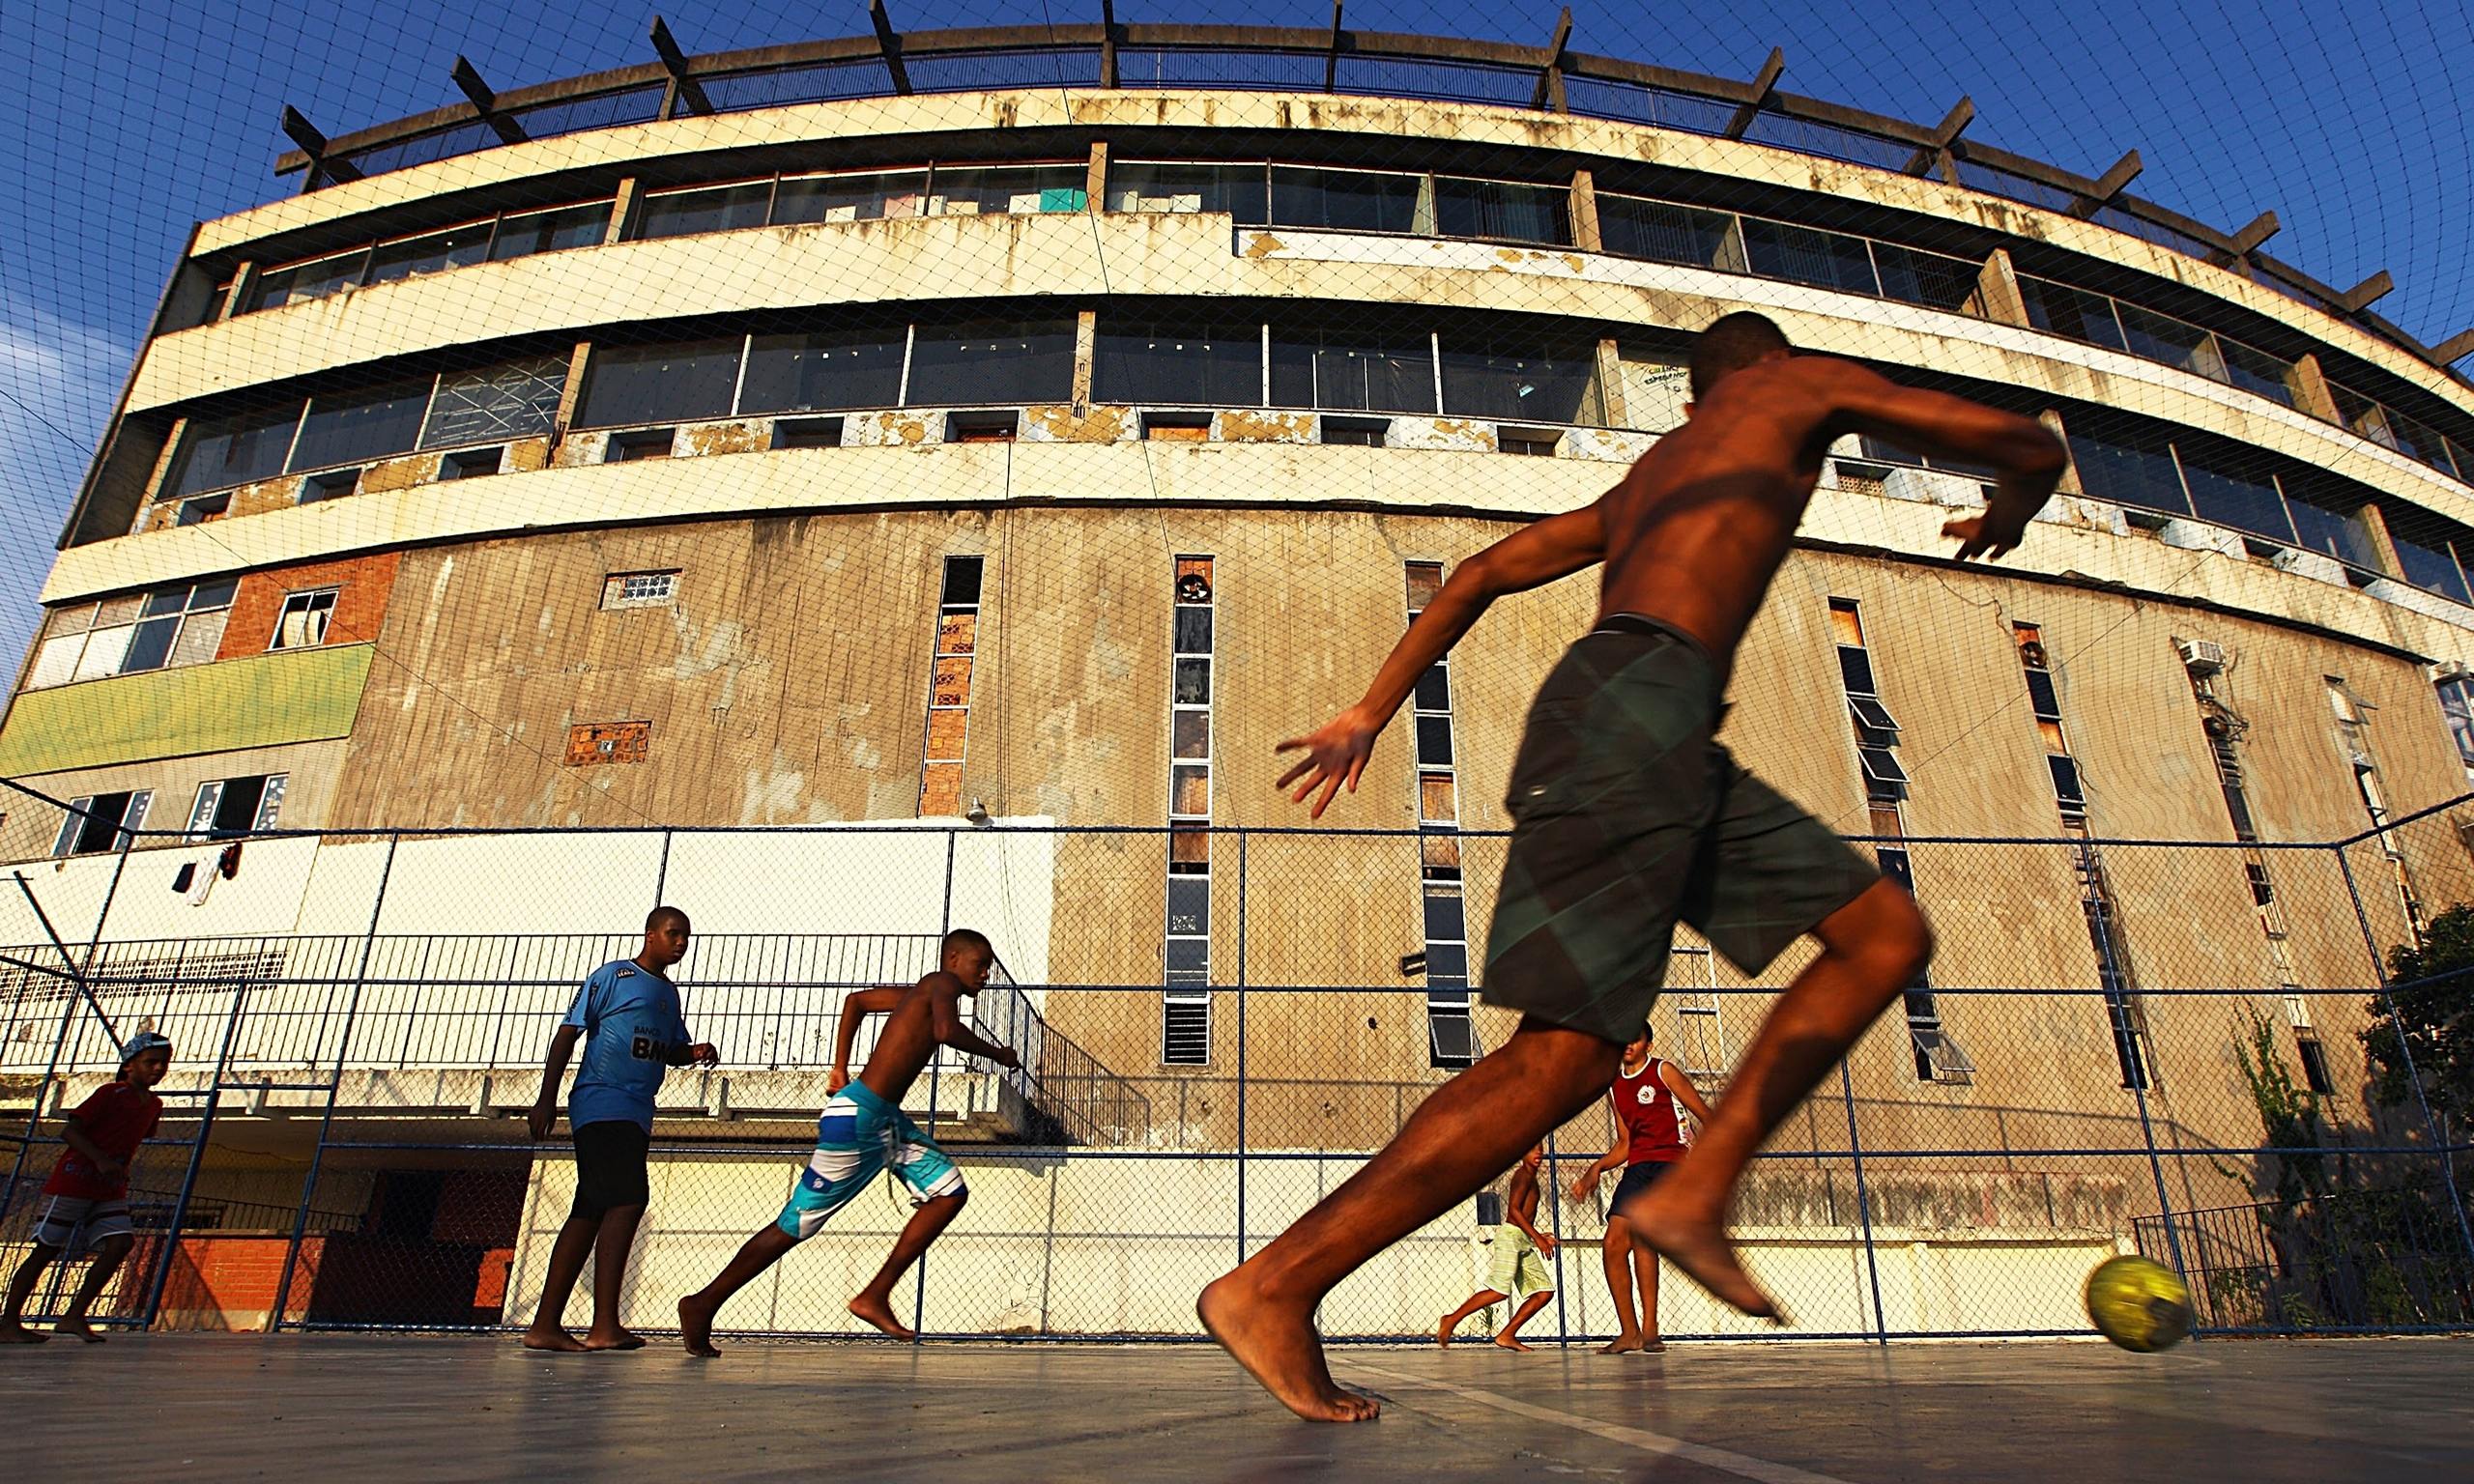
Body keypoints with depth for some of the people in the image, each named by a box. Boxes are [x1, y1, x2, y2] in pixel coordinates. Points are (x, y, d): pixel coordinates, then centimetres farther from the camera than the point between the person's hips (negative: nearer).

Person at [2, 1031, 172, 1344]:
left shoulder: (154, 1105, 9)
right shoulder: (110, 1093, -12)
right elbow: (69, 1131, -16)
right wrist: (101, 1159, -27)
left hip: (110, 1191, 6)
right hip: (74, 1181, -6)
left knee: (120, 1242, -10)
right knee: (47, 1249, 2)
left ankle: (74, 1316, -3)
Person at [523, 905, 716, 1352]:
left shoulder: (670, 992, 21)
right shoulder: (613, 975, -1)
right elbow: (568, 1033, -4)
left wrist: (695, 1053, 3)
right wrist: (547, 1097, -10)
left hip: (636, 1114, 8)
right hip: (601, 1104, -8)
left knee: (592, 1212, 9)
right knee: (629, 1198, -19)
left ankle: (545, 1326, 15)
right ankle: (605, 1325, -19)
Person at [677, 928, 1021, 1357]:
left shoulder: (921, 993, 16)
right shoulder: (943, 982, -10)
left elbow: (856, 1000, 27)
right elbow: (946, 1031, -32)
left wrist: (840, 1069, 25)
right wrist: (997, 1054, -15)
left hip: (889, 1121, 10)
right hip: (859, 1118, -10)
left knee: (949, 1192, 3)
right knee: (795, 1226, 0)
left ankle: (875, 1296, 6)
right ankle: (703, 1304, 16)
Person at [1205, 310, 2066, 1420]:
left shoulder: (1640, 482, 35)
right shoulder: (1801, 384, 19)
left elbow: (1483, 573, 30)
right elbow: (2031, 448, 18)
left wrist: (1370, 714, 26)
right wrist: (2005, 517, 43)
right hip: (1637, 702, -8)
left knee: (1887, 935, 11)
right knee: (1566, 1056, -14)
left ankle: (1695, 1193, 3)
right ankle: (1275, 1286, -13)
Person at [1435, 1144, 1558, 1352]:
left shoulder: (1531, 1179, 24)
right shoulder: (1524, 1174, -4)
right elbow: (1514, 1209, -16)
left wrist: (1538, 1236, 15)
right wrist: (1537, 1237, -16)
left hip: (1523, 1242, 10)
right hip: (1510, 1235, -10)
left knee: (1545, 1291, 2)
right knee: (1500, 1290, -20)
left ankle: (1507, 1335, 2)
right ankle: (1452, 1320, -10)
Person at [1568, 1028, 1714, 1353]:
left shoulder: (1663, 1071, 1)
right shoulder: (1614, 1086, 18)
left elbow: (1706, 1117, 0)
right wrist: (1595, 1170, 9)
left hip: (1669, 1163, -6)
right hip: (1636, 1167, 6)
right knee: (1613, 1243, -6)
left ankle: (1649, 1329, -16)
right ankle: (1629, 1332, 5)